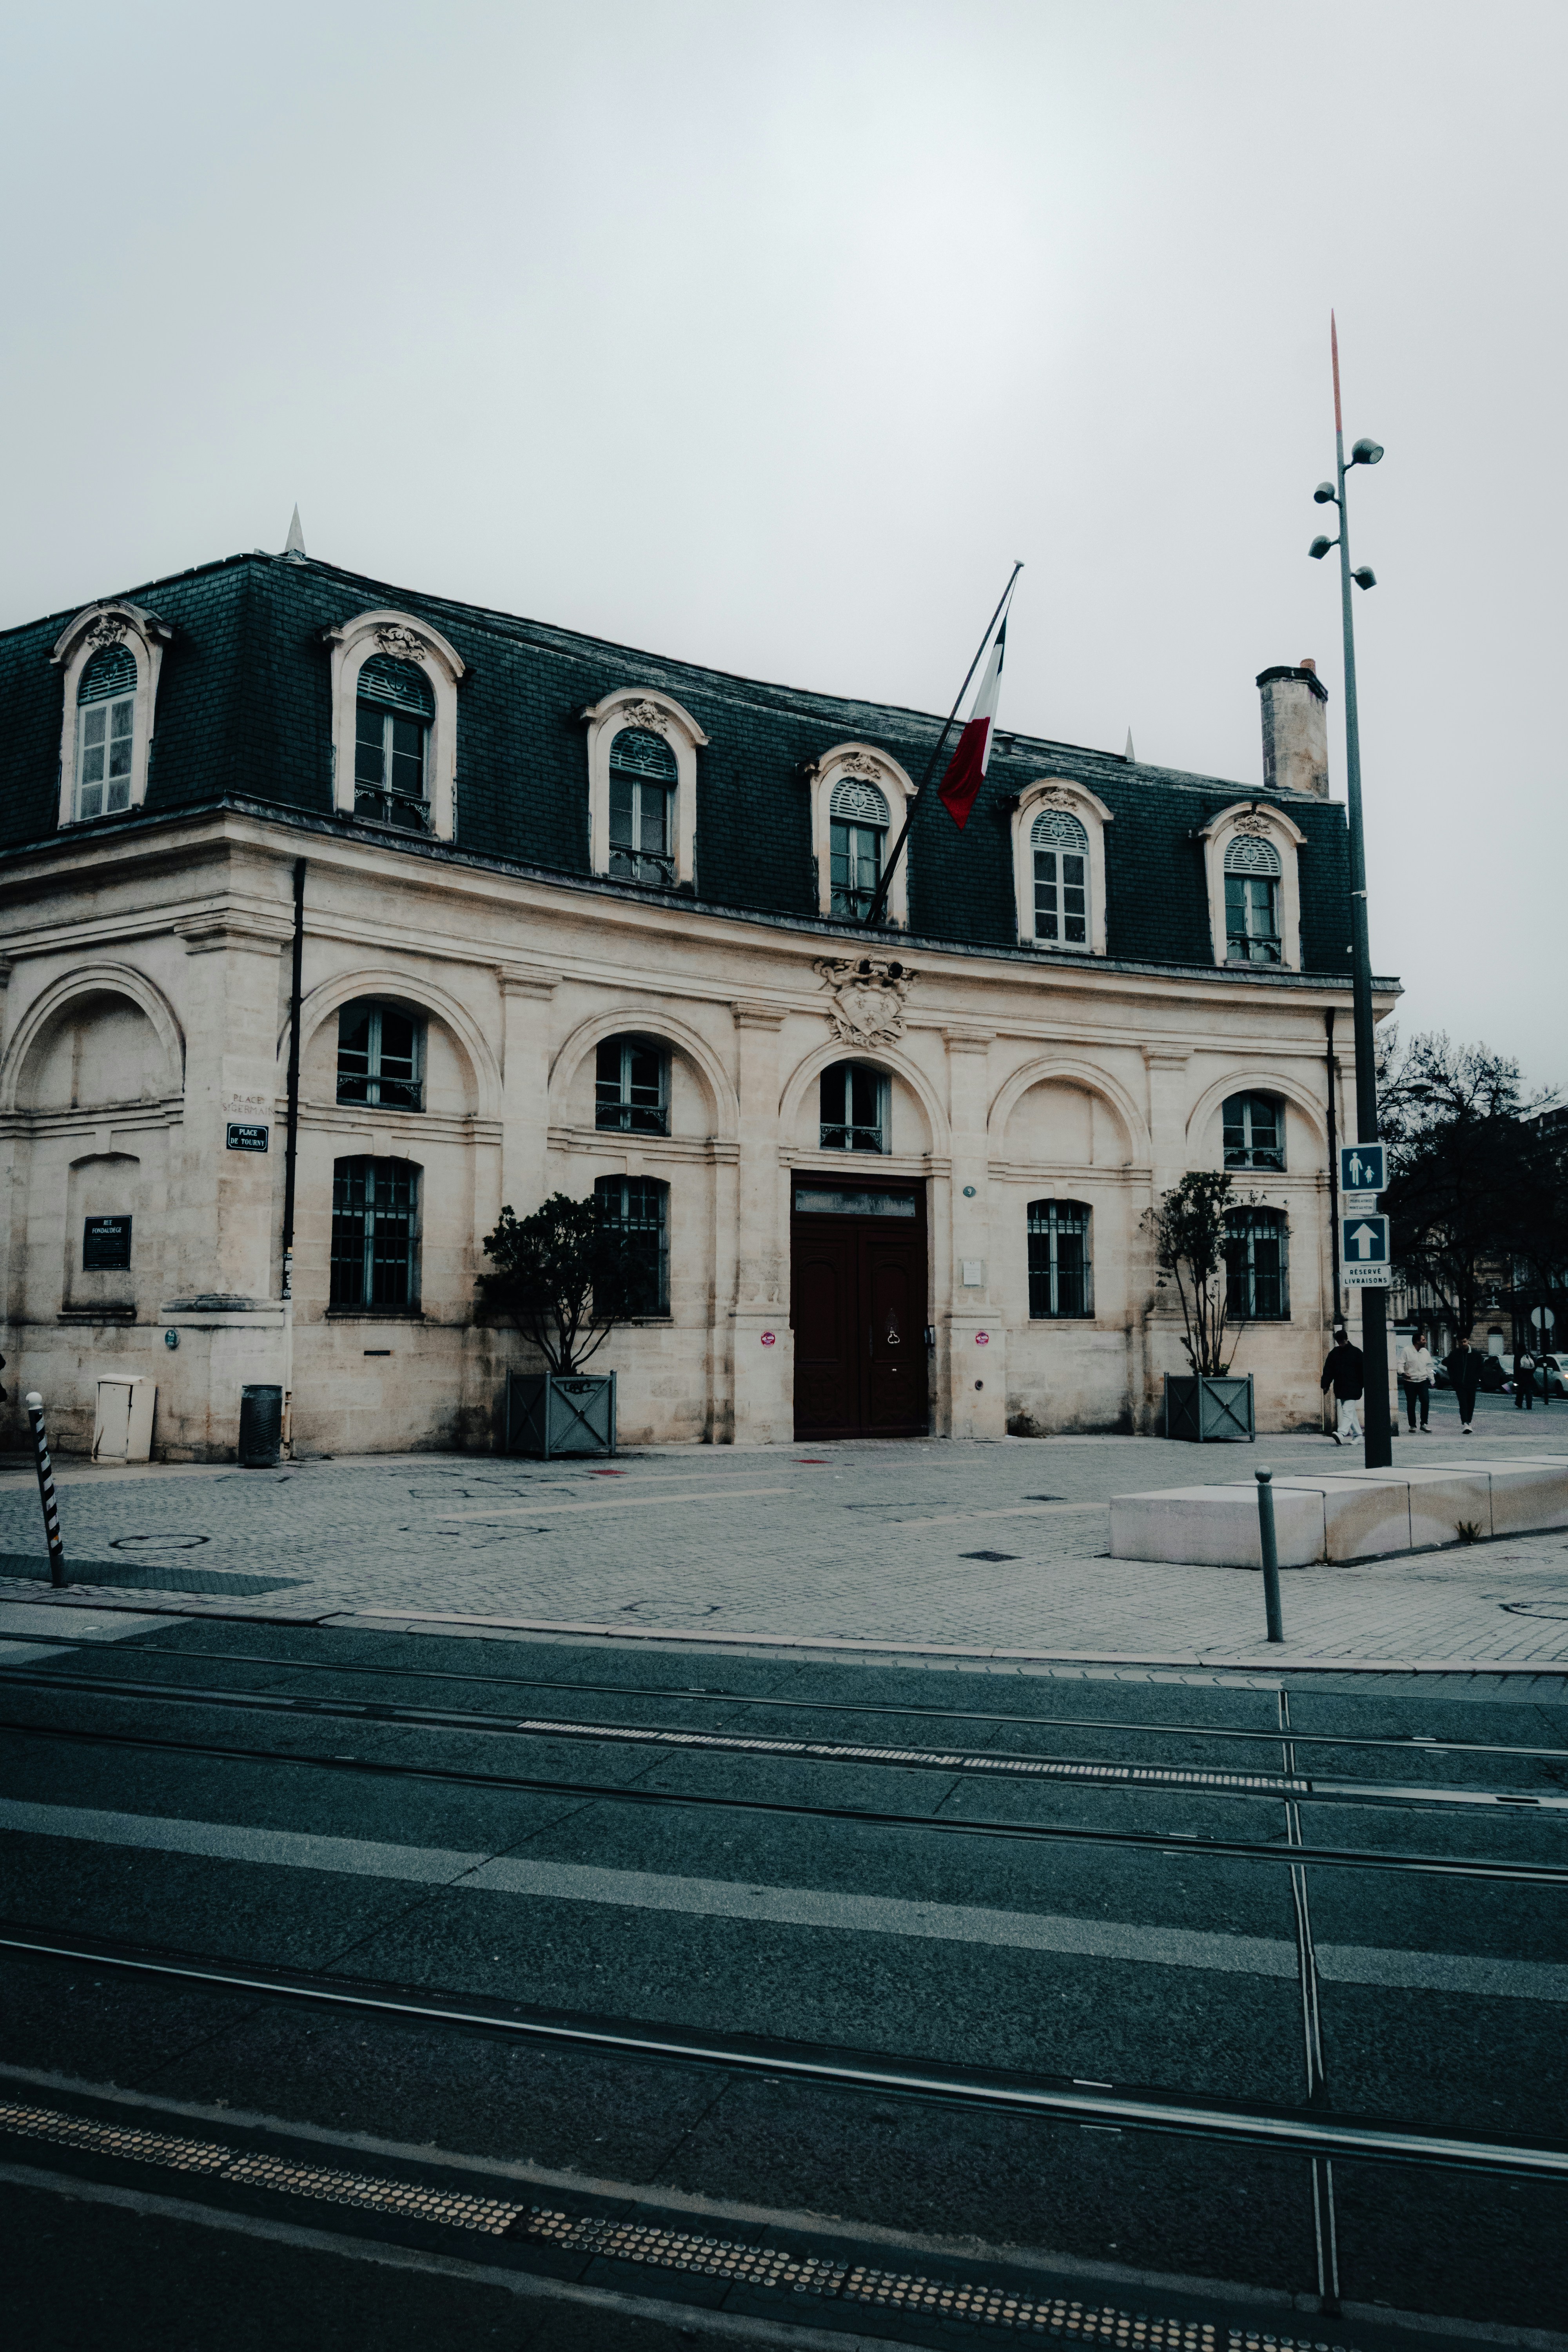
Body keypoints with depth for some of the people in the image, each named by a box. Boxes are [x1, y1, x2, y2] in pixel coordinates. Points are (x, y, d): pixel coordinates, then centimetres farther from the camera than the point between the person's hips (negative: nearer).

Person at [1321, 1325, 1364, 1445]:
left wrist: (1364, 1386, -5)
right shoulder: (1334, 1353, 10)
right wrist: (1325, 1385, 3)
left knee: (1347, 1411, -14)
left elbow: (1363, 1371, -1)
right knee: (1350, 1412, 11)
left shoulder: (1356, 1352, -2)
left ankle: (1341, 1433, -28)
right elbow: (1328, 1370, 10)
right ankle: (1358, 1435, 20)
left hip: (1352, 1389, -5)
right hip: (1339, 1389, 5)